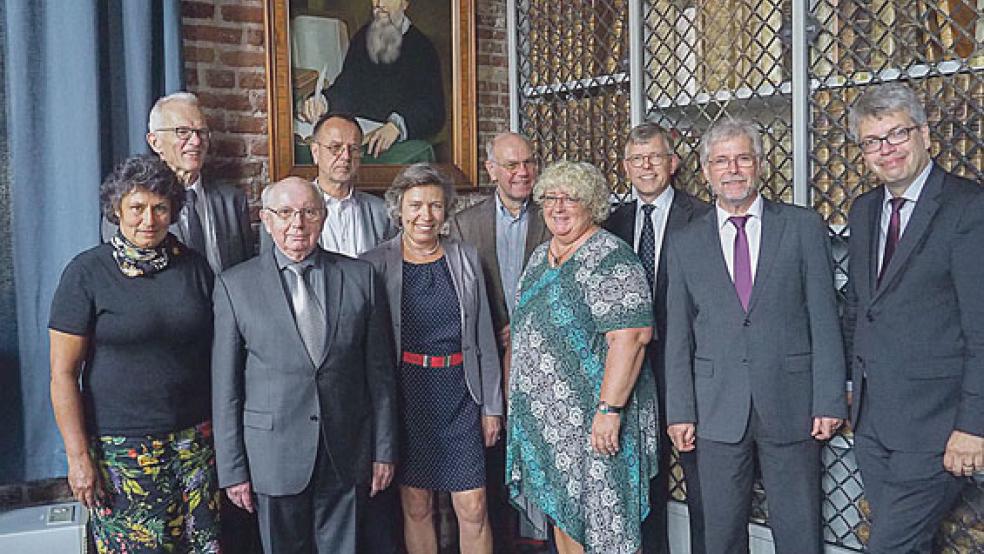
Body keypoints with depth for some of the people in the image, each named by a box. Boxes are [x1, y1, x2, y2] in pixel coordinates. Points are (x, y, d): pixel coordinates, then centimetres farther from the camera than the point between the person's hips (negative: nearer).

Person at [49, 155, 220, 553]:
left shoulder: (194, 266, 5)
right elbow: (63, 373, -6)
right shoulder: (87, 273, -6)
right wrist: (78, 456, -9)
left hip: (195, 440, 3)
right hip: (121, 445, -3)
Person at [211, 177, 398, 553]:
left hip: (347, 455, 1)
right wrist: (232, 469, -2)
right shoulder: (234, 285, -2)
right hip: (274, 457, -1)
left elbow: (380, 371, 4)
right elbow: (225, 385, -1)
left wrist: (384, 450, 4)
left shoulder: (361, 277, 2)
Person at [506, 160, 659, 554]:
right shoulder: (540, 257, 13)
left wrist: (609, 409, -26)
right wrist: (516, 395, 17)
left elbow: (632, 336, -22)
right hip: (544, 416, 8)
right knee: (561, 514, 16)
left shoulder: (609, 258, -14)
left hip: (593, 421, -8)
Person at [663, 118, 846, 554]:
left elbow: (824, 319, 0)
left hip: (791, 405, -1)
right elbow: (678, 335, 6)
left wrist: (829, 401, -5)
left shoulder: (804, 227, 3)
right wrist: (679, 411, 0)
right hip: (717, 408, 1)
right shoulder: (684, 243, 7)